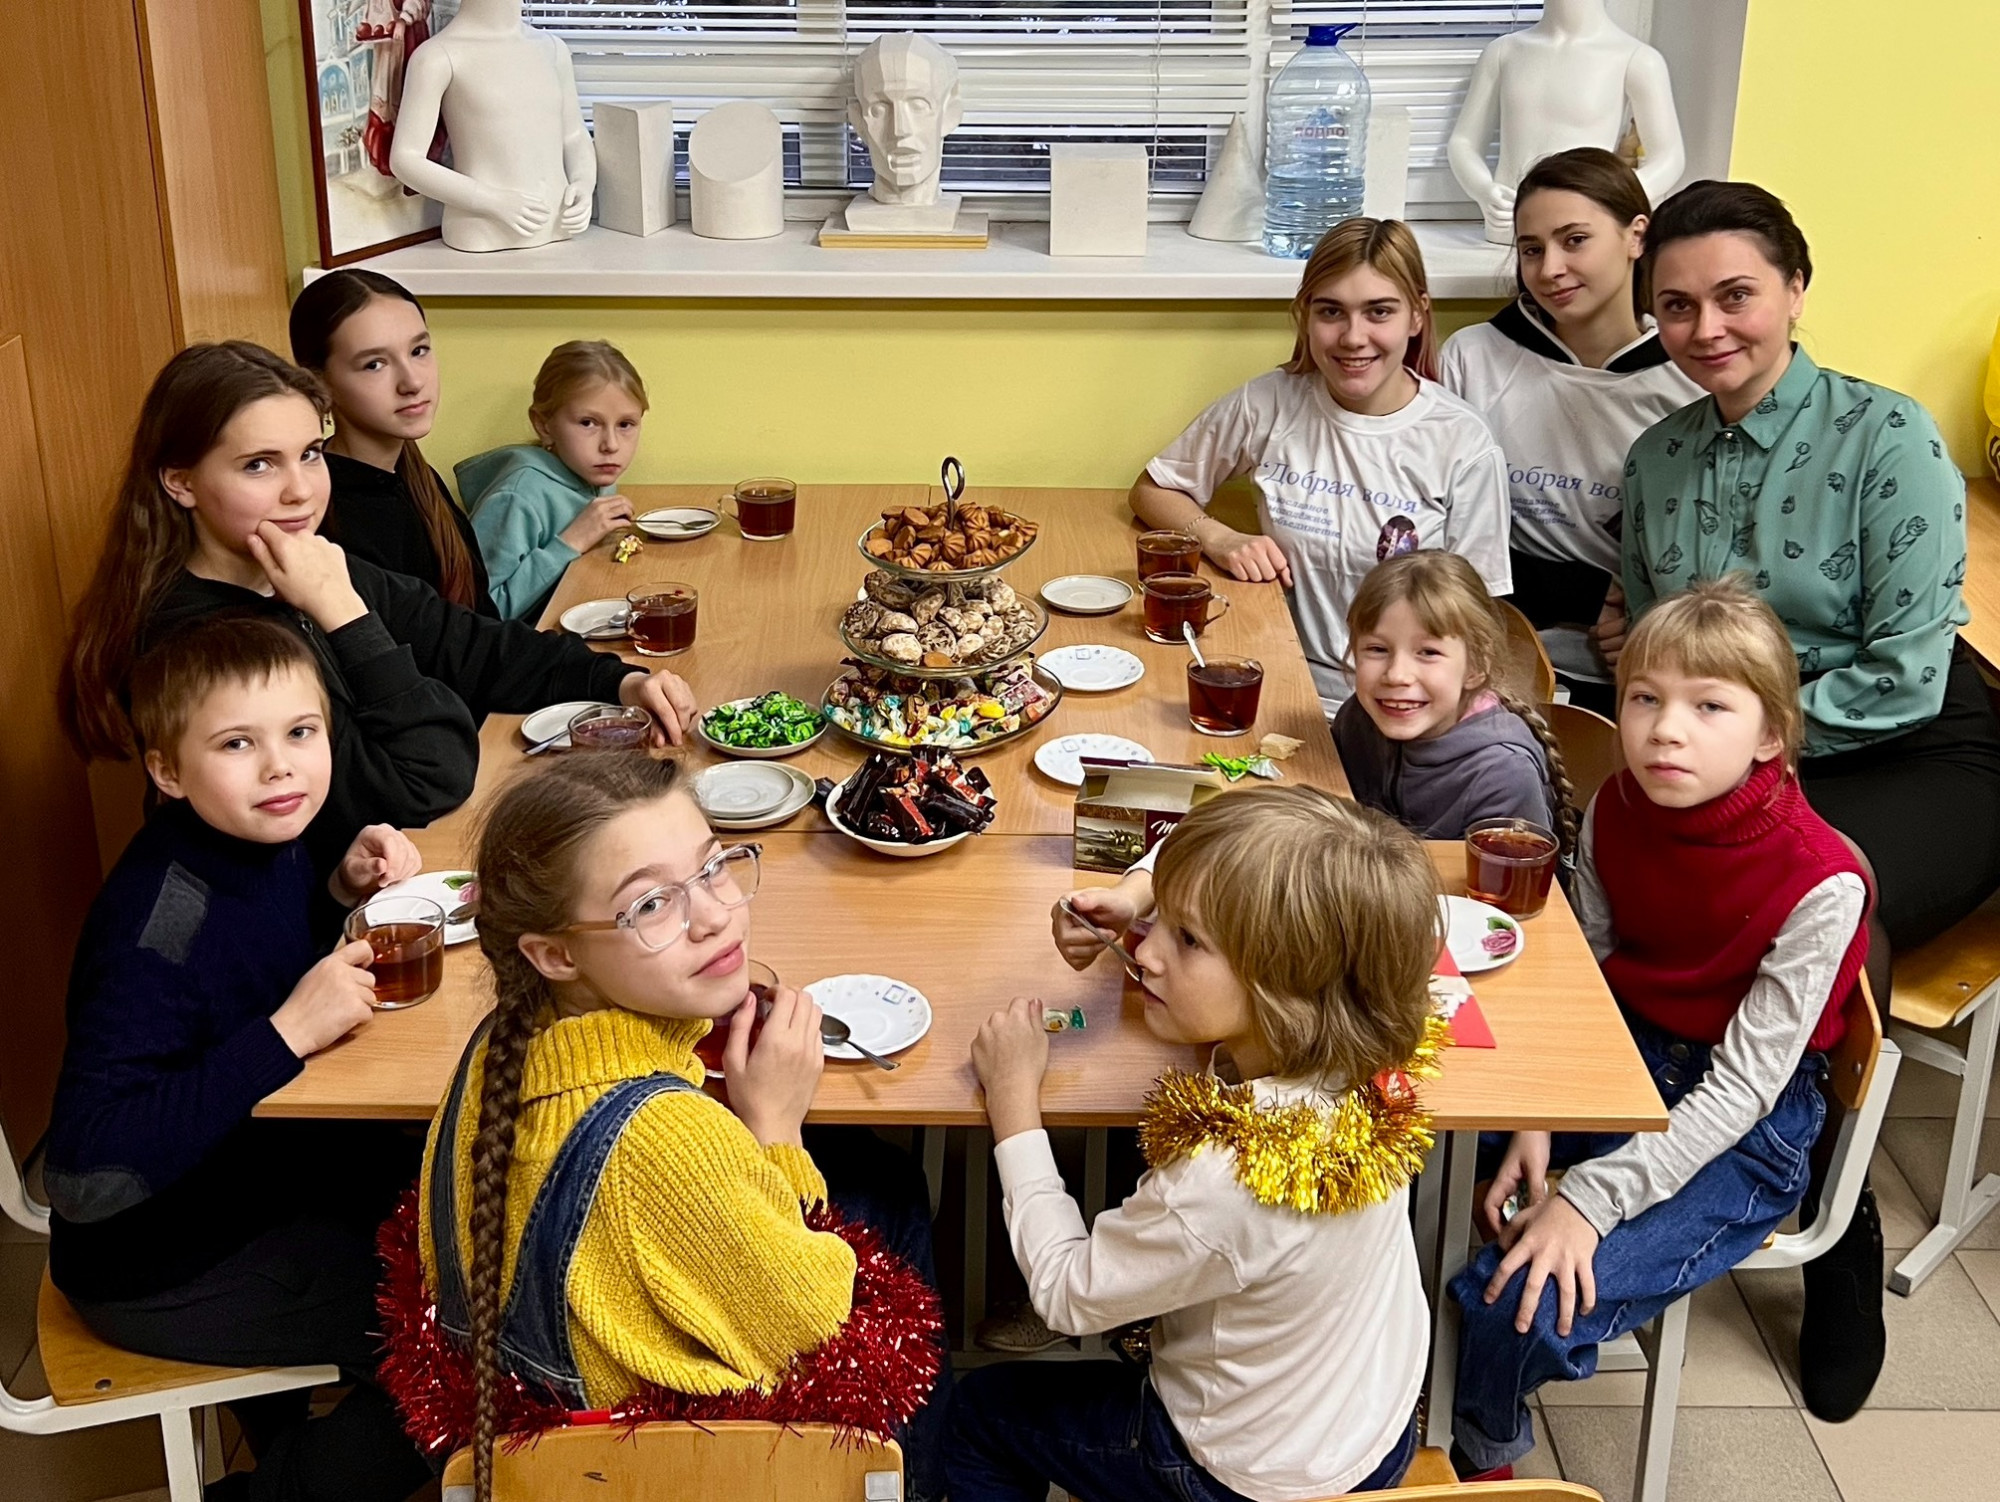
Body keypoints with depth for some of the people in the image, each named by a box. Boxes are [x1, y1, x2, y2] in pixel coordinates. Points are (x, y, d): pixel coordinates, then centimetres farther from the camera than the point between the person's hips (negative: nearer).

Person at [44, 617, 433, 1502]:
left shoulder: (260, 835, -10)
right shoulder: (158, 931, -32)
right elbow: (82, 1175, -38)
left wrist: (343, 891, -8)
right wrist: (286, 1034, -37)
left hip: (249, 1166, 8)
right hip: (158, 1269, -8)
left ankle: (282, 1428, 36)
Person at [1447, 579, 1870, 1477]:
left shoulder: (1819, 884, -24)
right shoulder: (1614, 814, -8)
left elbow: (1742, 1084, -22)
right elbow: (1582, 979, 1)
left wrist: (1593, 1198, -27)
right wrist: (1537, 1122, -13)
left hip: (1745, 1126, -6)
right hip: (1620, 1058, 6)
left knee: (1527, 1303, -22)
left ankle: (1479, 1446, 13)